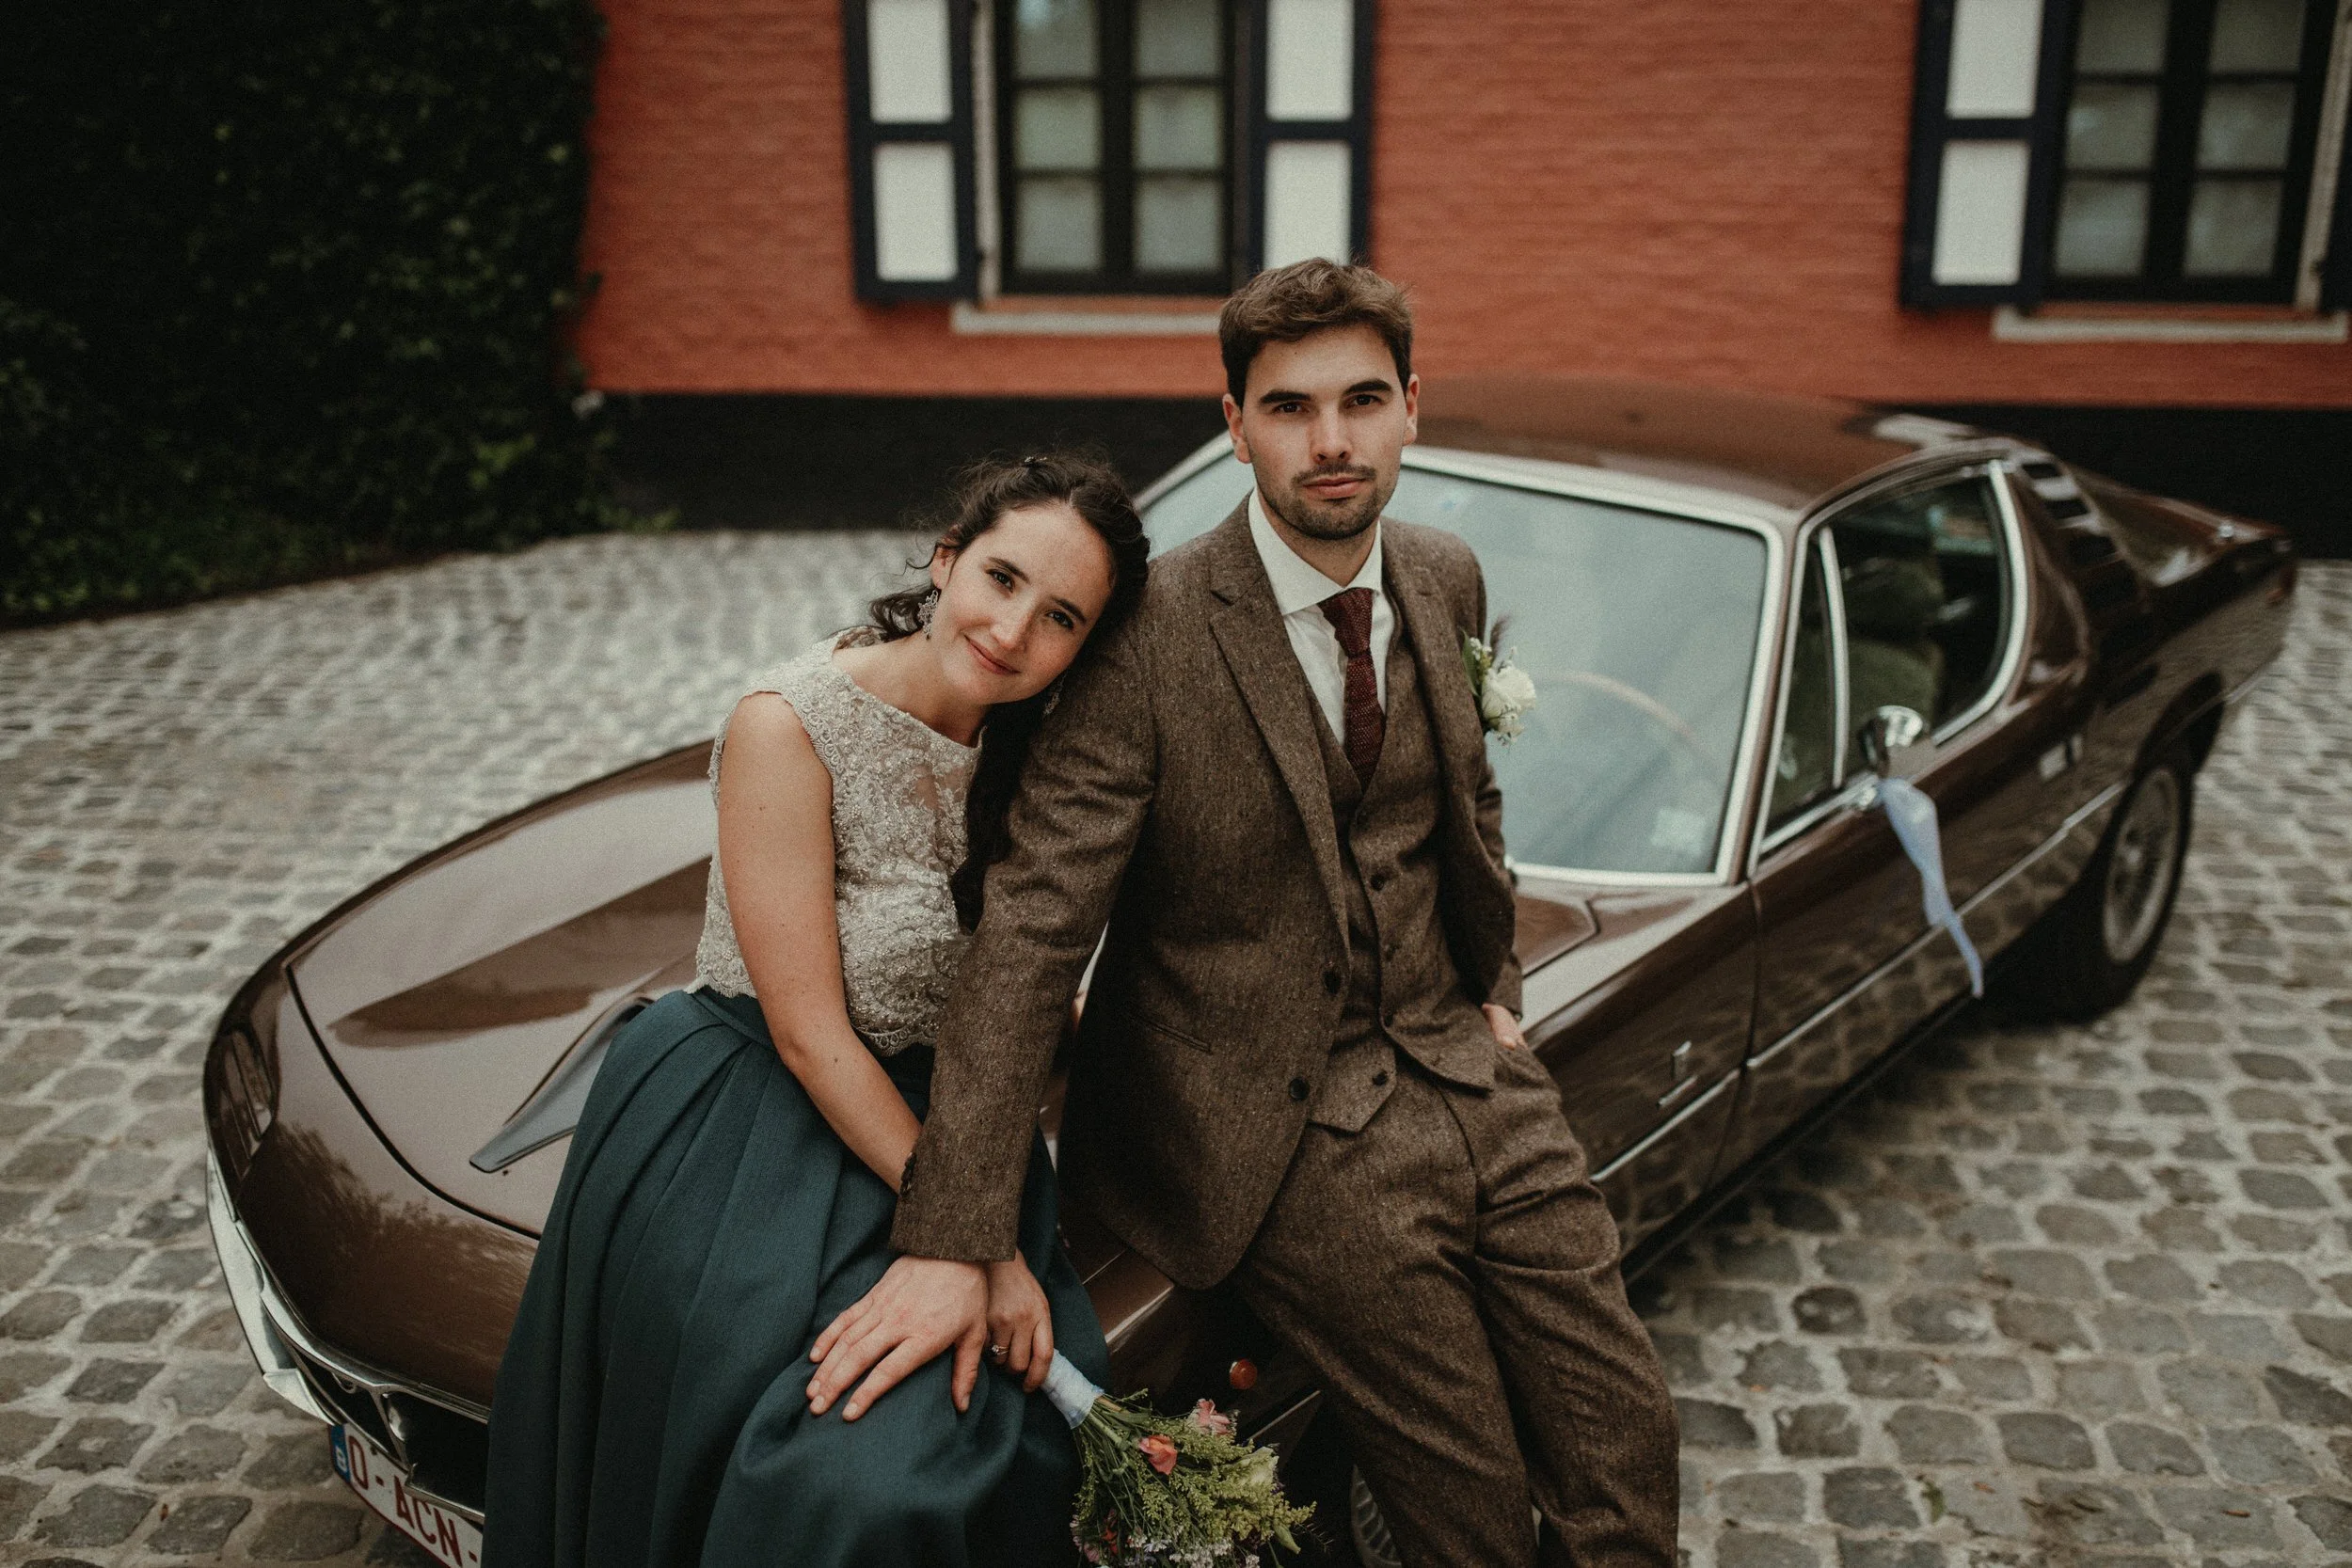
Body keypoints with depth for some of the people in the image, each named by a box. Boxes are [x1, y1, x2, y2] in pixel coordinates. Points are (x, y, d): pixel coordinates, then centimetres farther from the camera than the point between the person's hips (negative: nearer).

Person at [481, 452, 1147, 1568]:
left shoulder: (1038, 751, -3)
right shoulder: (788, 726, -19)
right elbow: (809, 1033, -17)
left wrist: (996, 1237, -16)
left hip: (924, 1126, 5)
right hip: (745, 1137, -4)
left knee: (1012, 1421, -10)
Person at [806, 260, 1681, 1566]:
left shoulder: (1446, 580, 2)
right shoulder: (1150, 636, -19)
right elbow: (1033, 930, -23)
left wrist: (1493, 989, 13)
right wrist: (951, 1244, -27)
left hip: (1462, 1066, 6)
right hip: (1282, 1123, -6)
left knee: (1629, 1446, 9)